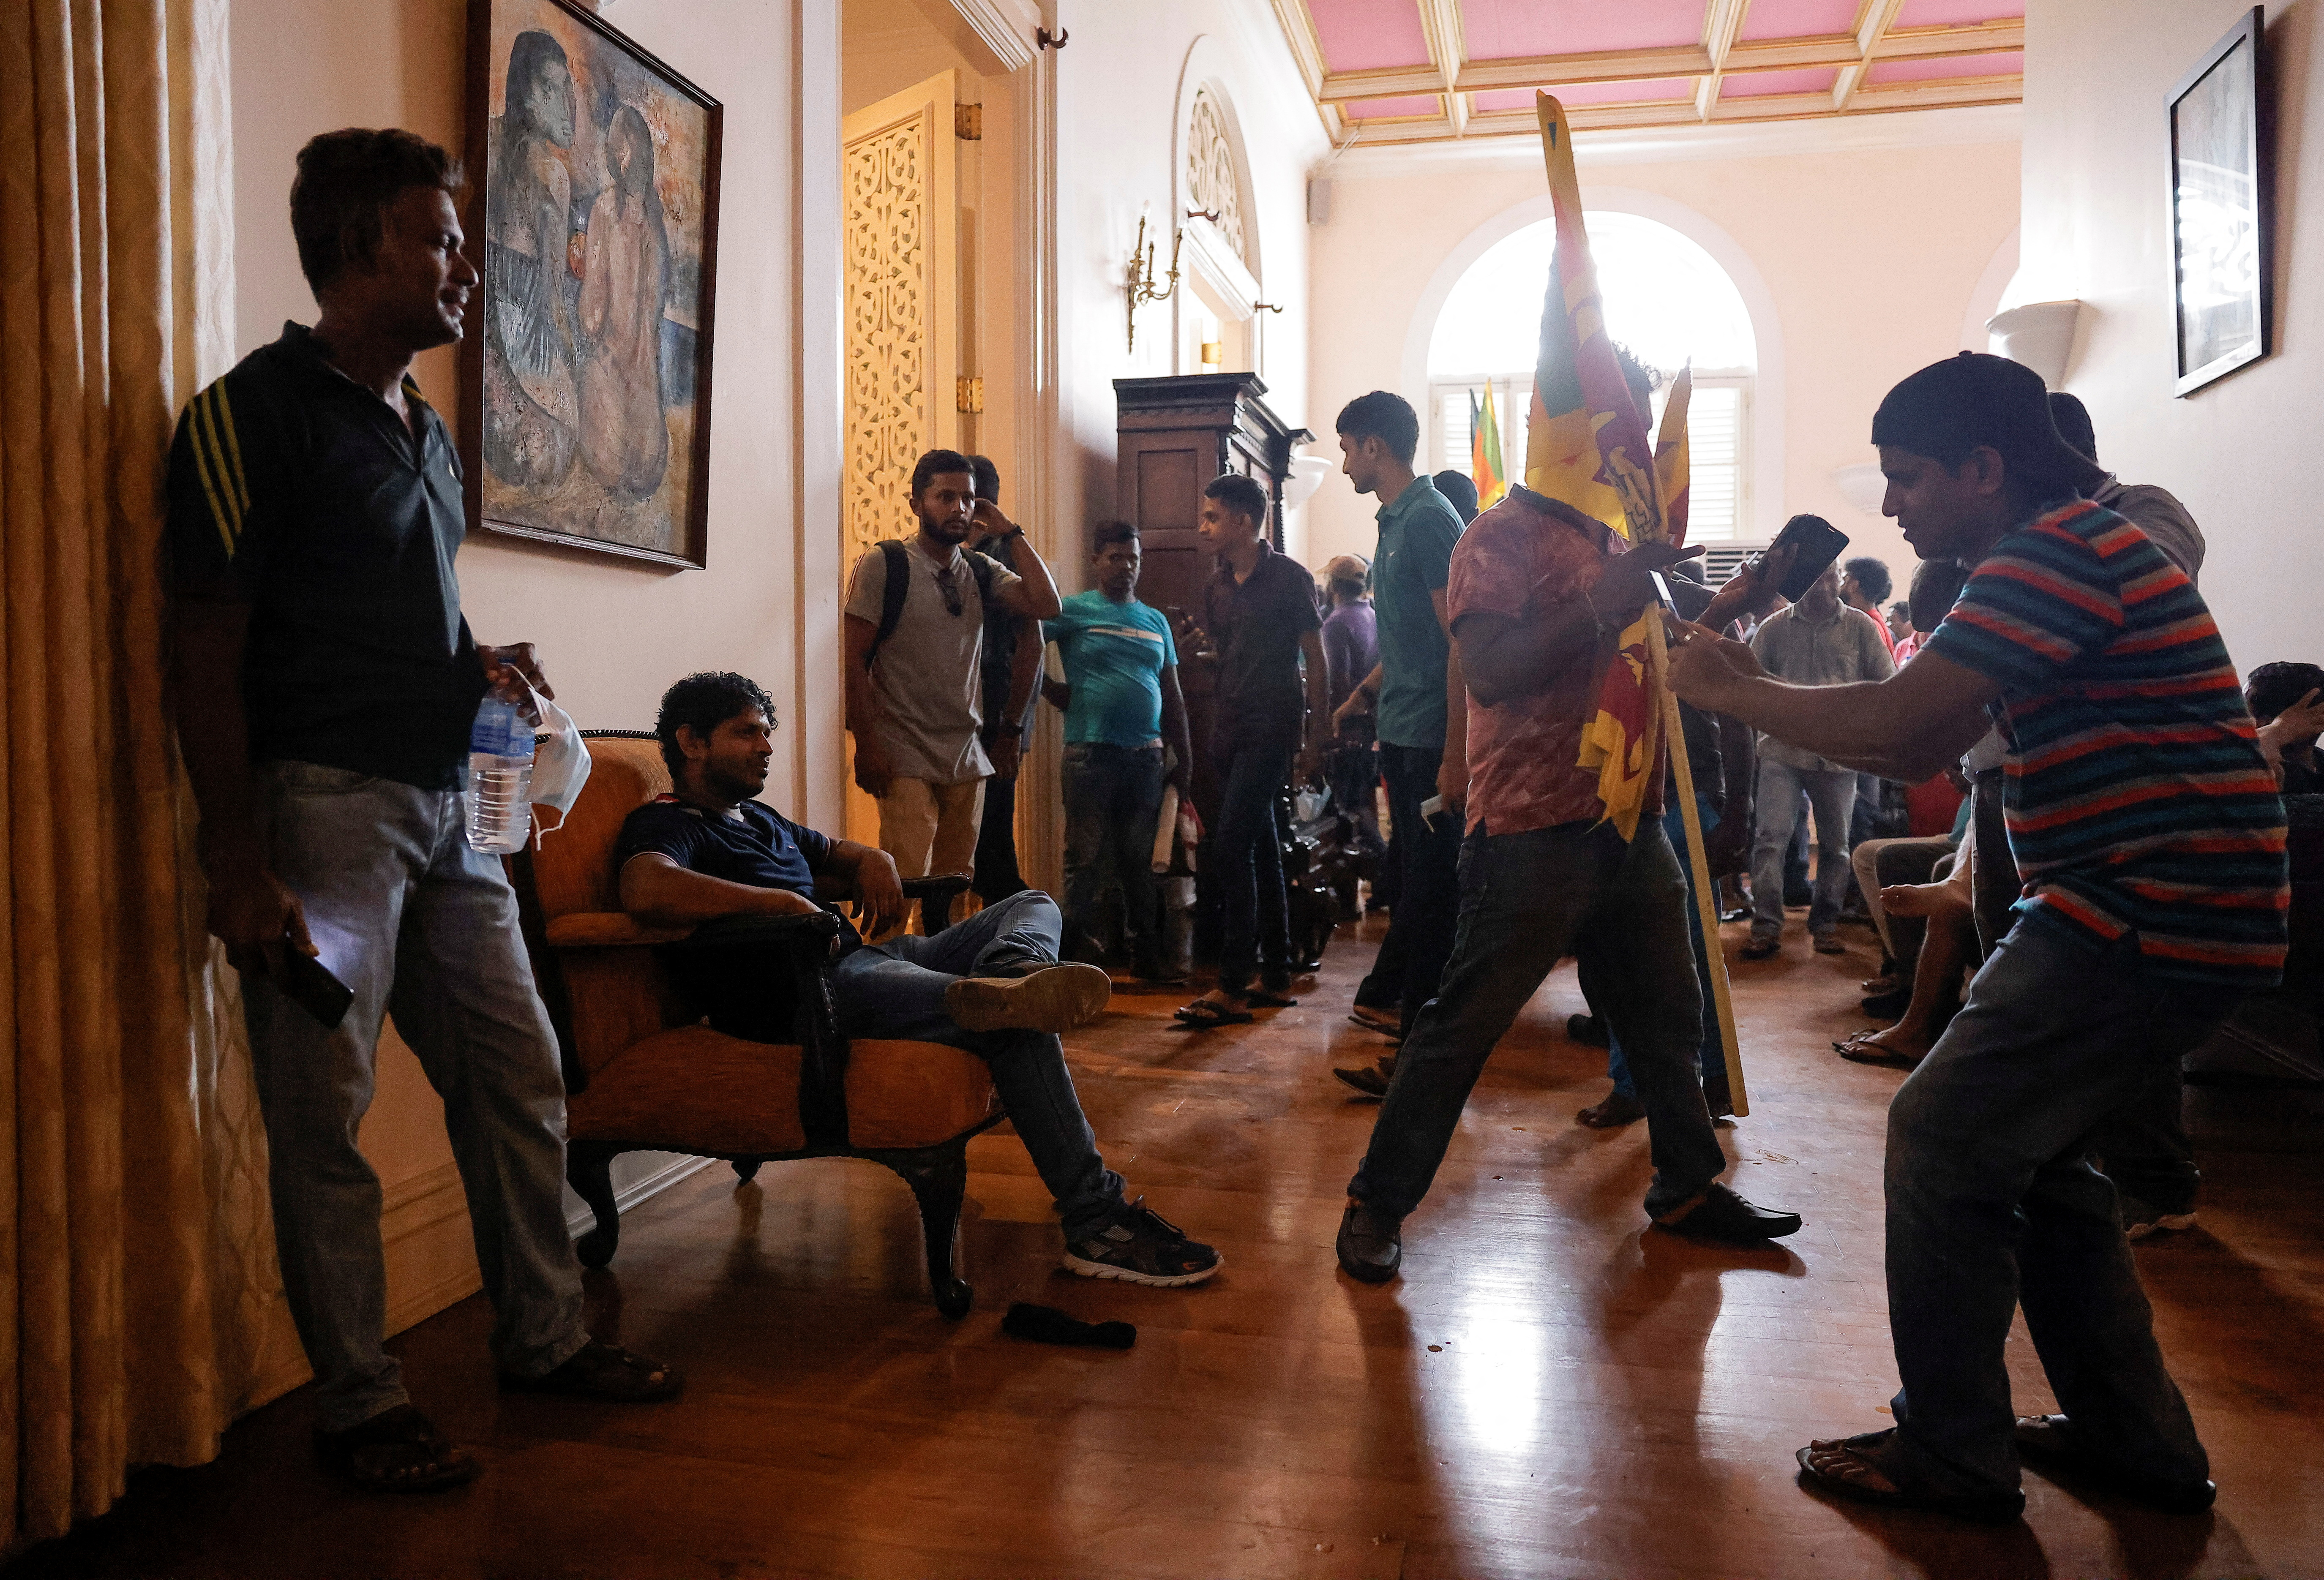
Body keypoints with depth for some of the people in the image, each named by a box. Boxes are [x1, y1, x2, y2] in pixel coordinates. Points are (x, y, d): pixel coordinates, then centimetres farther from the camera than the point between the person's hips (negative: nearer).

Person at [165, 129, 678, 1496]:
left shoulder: (427, 431, 18)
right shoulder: (259, 410, -6)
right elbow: (208, 648, -11)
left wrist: (478, 663, 7)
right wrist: (238, 859, -16)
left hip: (443, 805, 8)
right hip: (325, 804, -8)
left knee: (521, 1074, 10)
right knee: (325, 1116, 1)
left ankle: (545, 1337, 25)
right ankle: (359, 1403, 15)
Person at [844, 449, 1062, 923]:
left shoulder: (981, 571, 12)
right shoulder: (883, 564, -1)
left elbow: (1046, 606, -2)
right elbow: (854, 659, -5)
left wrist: (1012, 533, 0)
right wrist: (867, 745, -12)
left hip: (969, 757, 5)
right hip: (906, 759, -5)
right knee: (907, 886, -11)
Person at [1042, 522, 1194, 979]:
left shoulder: (1156, 620, 16)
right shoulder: (1074, 611, 2)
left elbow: (1173, 696, 17)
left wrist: (1184, 760, 14)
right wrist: (1056, 691, -8)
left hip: (1146, 754, 4)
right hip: (1091, 752, -4)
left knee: (1141, 859, 9)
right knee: (1087, 858, -2)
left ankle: (1146, 954, 18)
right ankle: (1078, 951, 5)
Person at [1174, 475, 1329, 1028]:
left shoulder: (1290, 578, -5)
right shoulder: (1217, 587, 14)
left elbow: (1315, 659, -5)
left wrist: (1315, 736, -8)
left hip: (1272, 729, -7)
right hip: (1230, 732, 7)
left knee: (1228, 849, -15)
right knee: (1262, 852, 11)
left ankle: (1232, 988, -12)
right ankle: (1277, 978, 19)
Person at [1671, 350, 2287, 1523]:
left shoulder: (2058, 552, -16)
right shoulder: (2068, 552, 19)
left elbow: (1892, 718, -23)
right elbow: (1922, 751, 16)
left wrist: (1726, 691, -8)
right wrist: (1756, 694, 9)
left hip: (2149, 916, -11)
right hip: (2174, 912, 11)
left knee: (1943, 1141, -5)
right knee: (2025, 1151, 18)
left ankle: (1951, 1458, 7)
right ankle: (2135, 1438, 28)